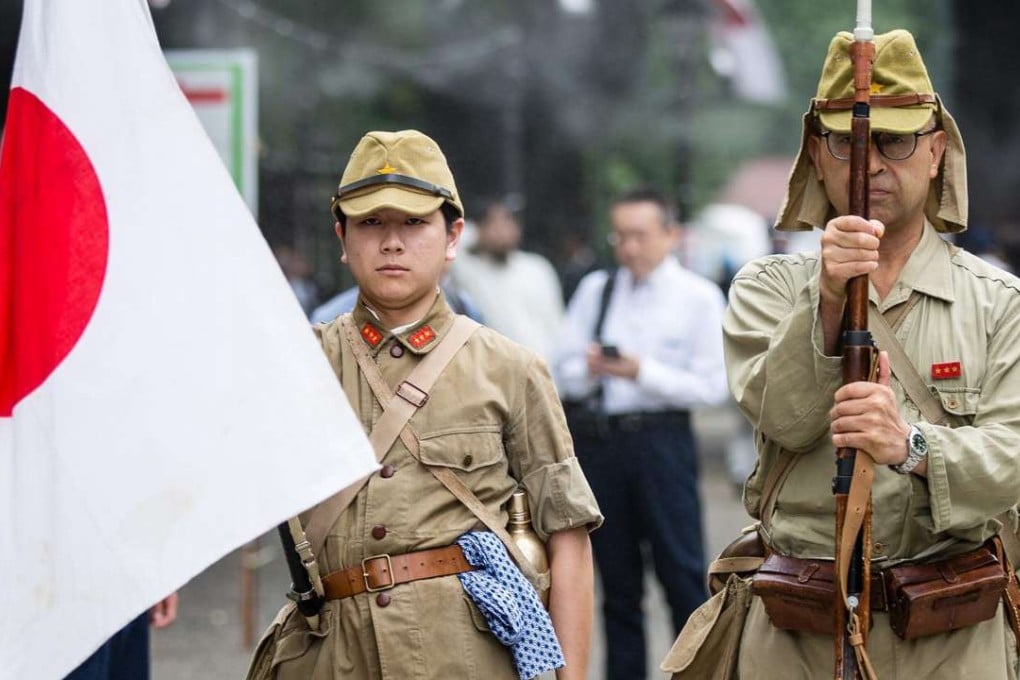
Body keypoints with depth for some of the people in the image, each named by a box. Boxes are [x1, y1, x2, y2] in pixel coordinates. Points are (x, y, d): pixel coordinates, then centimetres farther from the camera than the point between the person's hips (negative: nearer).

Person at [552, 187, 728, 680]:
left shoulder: (698, 297, 0)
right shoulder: (595, 289, 12)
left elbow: (712, 386, -8)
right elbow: (564, 376, 10)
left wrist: (642, 372, -17)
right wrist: (589, 369, -12)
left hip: (661, 441, -4)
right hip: (598, 440, 4)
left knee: (682, 574, -6)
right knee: (618, 583, 11)